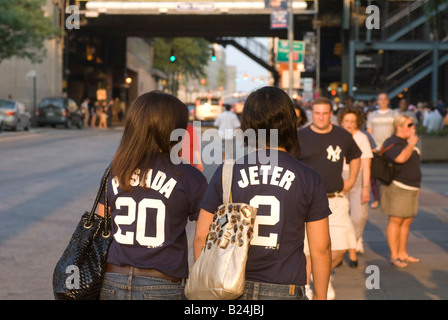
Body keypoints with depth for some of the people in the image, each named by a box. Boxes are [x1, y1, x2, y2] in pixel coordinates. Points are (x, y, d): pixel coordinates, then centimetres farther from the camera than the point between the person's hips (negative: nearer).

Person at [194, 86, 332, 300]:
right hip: (284, 290, -1)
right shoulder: (309, 179, -2)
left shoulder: (226, 173, 0)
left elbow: (201, 237, 2)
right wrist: (320, 295, 11)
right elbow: (320, 248, -1)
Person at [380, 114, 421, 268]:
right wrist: (412, 144, -16)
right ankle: (394, 256, -2)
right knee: (396, 221, -6)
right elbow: (401, 157, -31)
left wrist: (417, 186, 25)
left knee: (407, 221, 10)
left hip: (410, 188, 9)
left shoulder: (409, 141, 17)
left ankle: (403, 253, 19)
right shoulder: (392, 143, -11)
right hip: (397, 187, -9)